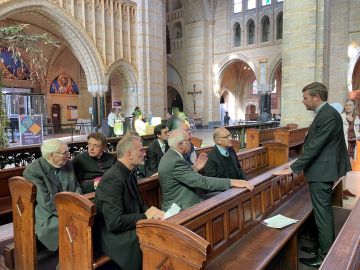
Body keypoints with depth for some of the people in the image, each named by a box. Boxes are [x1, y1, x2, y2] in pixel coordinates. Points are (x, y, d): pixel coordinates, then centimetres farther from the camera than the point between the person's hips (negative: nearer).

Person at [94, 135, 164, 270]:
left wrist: (152, 212, -7)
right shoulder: (113, 179, -23)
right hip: (114, 236, -8)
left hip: (129, 228, 8)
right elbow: (114, 222, -26)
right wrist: (145, 216, -16)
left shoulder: (129, 173, 5)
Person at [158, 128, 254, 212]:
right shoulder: (176, 162, -26)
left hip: (177, 204, 9)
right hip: (181, 210, -9)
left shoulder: (169, 157, 6)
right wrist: (233, 182, -27)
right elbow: (202, 181, -29)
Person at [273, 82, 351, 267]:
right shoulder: (326, 113, 10)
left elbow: (314, 147, -24)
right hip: (323, 170, 10)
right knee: (324, 212, 19)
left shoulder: (327, 115, -20)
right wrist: (298, 166, 14)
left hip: (321, 172, -10)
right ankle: (325, 247, 35)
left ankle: (324, 257, 15)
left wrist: (293, 169, -21)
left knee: (323, 214, 1)